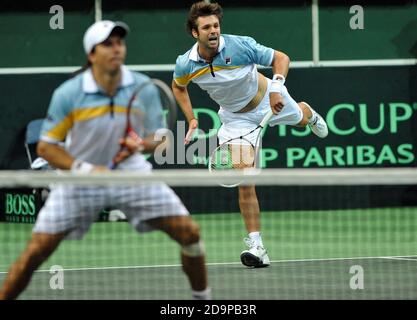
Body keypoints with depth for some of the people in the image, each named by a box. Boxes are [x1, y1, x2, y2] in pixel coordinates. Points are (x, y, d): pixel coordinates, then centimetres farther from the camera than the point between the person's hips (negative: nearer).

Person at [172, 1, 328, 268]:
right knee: (244, 182, -14)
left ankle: (309, 113, 75)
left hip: (267, 99, 0)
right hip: (236, 118, 0)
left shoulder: (241, 46, -32)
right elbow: (178, 86, 2)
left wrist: (277, 86, -34)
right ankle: (257, 247, -12)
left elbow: (281, 58, -18)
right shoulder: (186, 64, -24)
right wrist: (191, 119, -8)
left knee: (301, 119, 33)